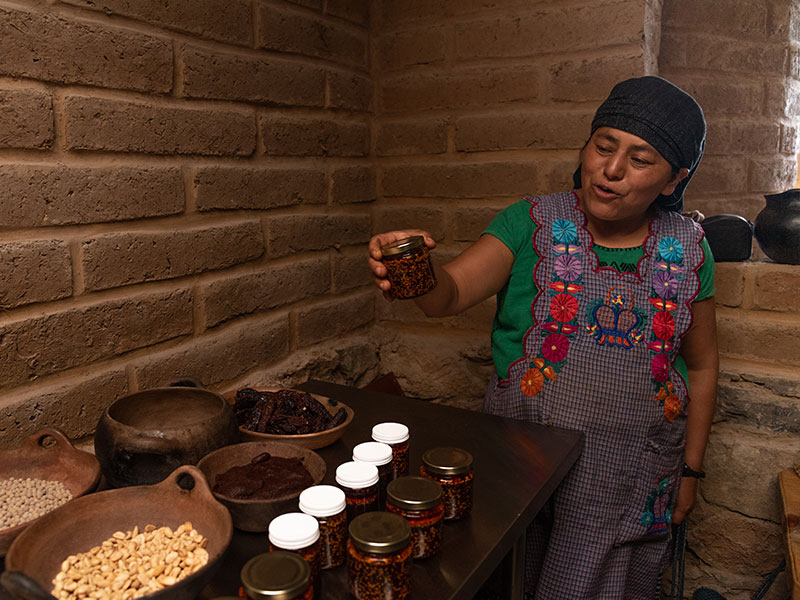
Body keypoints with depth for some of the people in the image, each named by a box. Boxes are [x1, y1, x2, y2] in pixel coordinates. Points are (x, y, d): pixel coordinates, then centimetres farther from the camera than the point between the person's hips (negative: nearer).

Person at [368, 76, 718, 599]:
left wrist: (691, 469, 9)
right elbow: (453, 292, -22)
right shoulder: (535, 223, -8)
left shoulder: (687, 250, -1)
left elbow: (702, 364, 8)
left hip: (628, 482, 1)